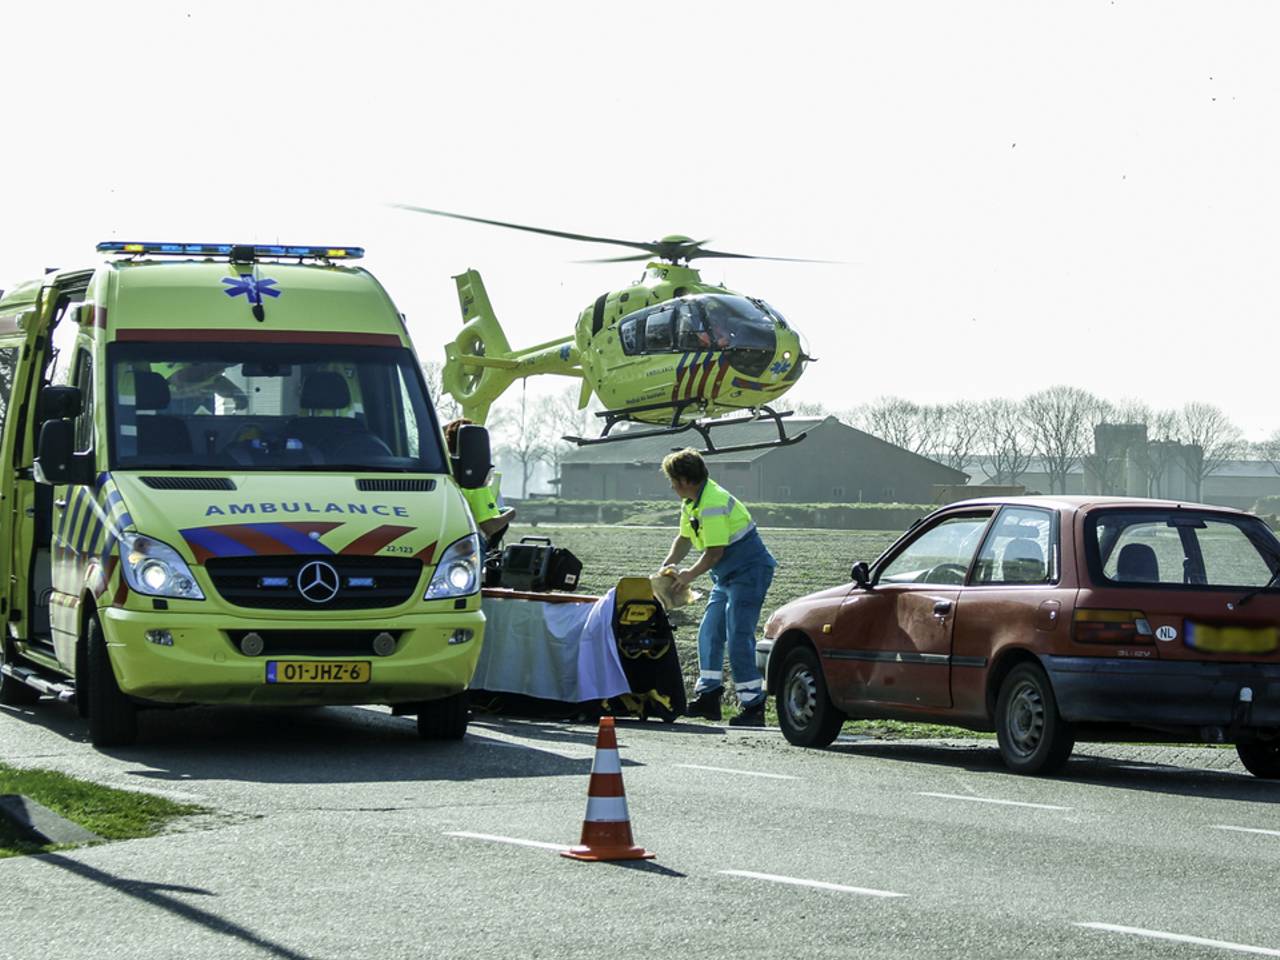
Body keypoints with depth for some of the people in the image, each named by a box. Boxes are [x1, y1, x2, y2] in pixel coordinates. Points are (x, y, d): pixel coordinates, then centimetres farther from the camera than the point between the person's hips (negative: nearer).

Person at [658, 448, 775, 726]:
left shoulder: (713, 504, -24)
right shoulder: (691, 502, 9)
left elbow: (714, 552, -24)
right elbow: (684, 539, 22)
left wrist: (689, 575, -11)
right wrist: (668, 565, 7)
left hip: (749, 572, -11)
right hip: (727, 577, 11)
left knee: (739, 639, -13)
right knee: (709, 634, 12)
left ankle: (753, 707, -10)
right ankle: (708, 698, 18)